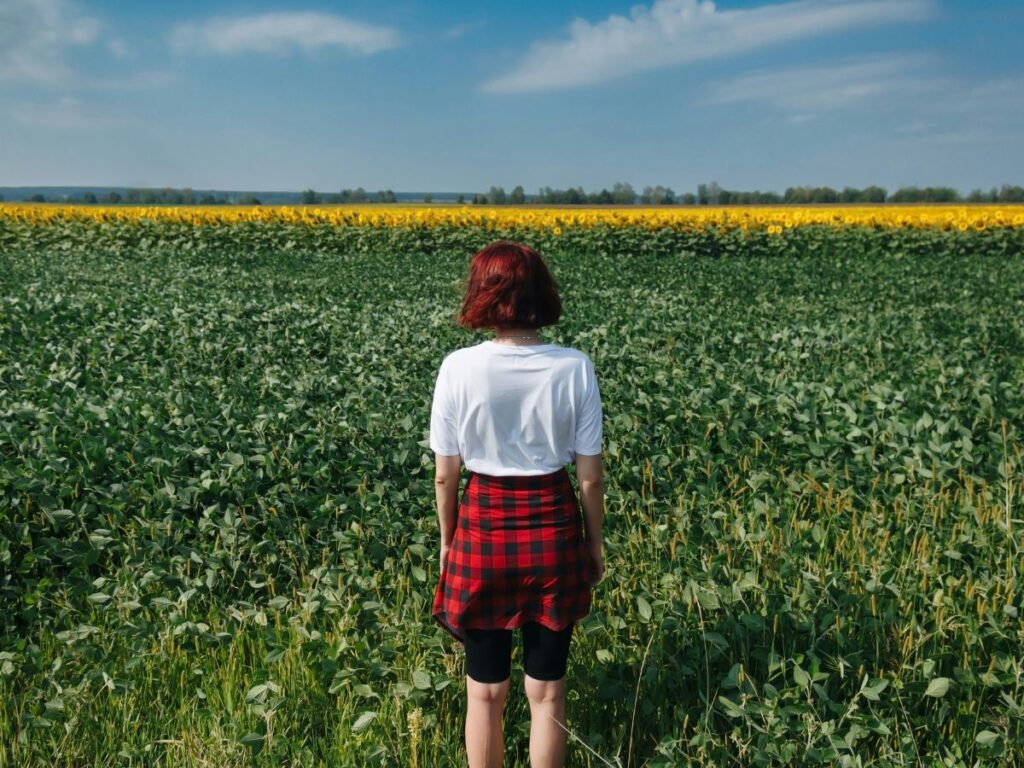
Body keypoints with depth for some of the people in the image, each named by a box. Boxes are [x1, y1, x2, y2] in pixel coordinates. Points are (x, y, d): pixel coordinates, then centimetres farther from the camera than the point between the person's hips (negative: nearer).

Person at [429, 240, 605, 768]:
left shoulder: (459, 368, -12)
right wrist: (595, 543, 10)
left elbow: (445, 473, -5)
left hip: (483, 529, 0)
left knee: (485, 690, 16)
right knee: (547, 690, 15)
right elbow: (590, 474, -5)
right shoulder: (575, 368, -10)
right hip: (554, 530, 1)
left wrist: (448, 540, 11)